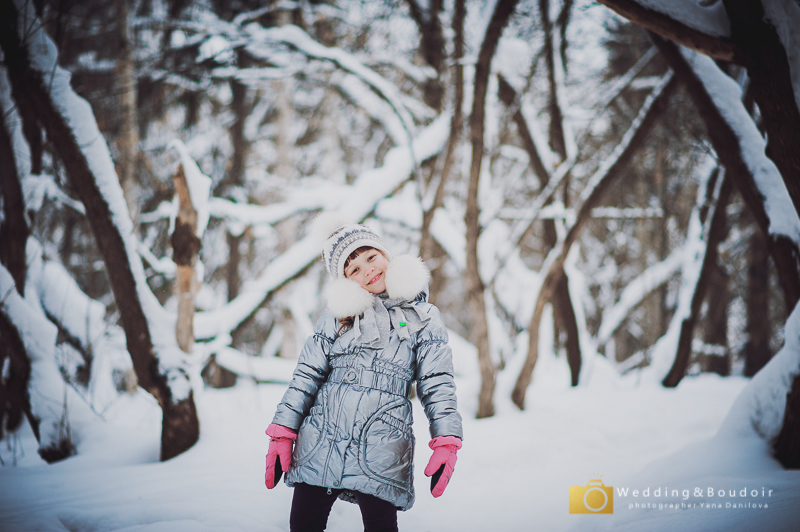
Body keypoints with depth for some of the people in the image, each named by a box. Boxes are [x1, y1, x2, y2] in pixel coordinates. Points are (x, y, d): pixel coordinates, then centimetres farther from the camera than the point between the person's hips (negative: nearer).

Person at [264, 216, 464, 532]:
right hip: (320, 441, 2)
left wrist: (446, 441, -8)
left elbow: (437, 384, 4)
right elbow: (307, 375, 11)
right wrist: (283, 432, 4)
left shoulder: (423, 318, 9)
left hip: (381, 447, -2)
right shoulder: (338, 314, 14)